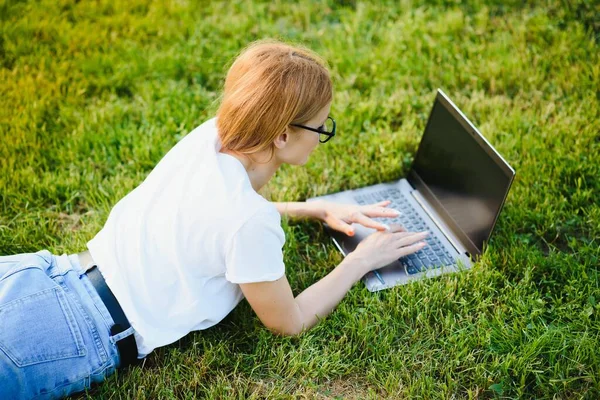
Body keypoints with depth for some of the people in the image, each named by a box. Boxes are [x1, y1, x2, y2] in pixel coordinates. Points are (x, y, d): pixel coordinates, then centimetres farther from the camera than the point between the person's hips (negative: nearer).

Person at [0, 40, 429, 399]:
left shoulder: (210, 133, -3)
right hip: (76, 337, -7)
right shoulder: (251, 223, -25)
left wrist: (320, 209, 16)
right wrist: (362, 259, 1)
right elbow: (290, 322, -7)